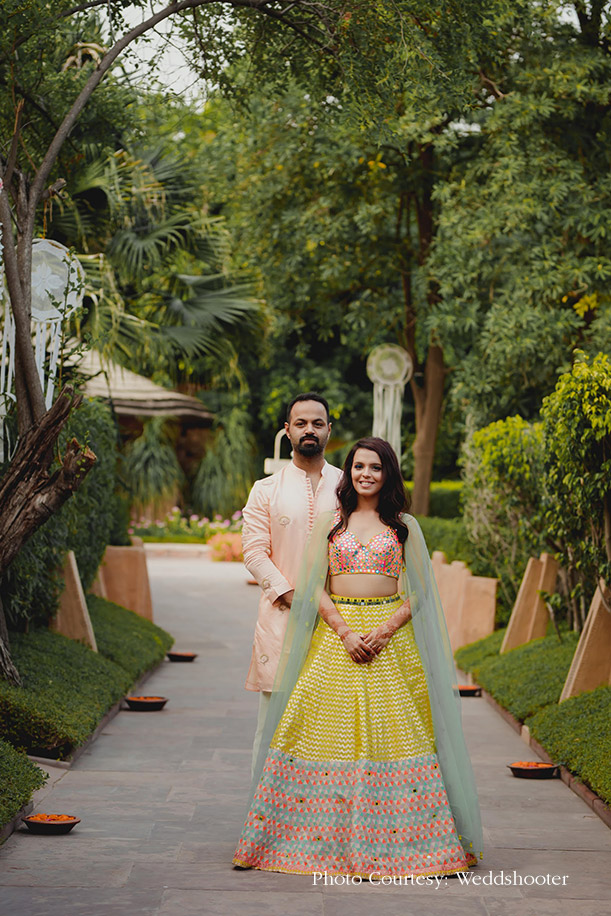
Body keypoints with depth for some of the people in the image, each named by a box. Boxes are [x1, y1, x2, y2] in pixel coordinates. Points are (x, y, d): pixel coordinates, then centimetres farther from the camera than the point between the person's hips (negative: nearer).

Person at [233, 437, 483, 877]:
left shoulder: (405, 526, 8)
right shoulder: (331, 523, 10)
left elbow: (419, 592, 3)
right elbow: (314, 587, 4)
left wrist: (385, 631, -12)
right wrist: (345, 632, -10)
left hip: (391, 635, -1)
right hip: (336, 632, 1)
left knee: (391, 726, -5)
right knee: (329, 726, -3)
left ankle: (395, 840, 2)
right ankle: (328, 836, 4)